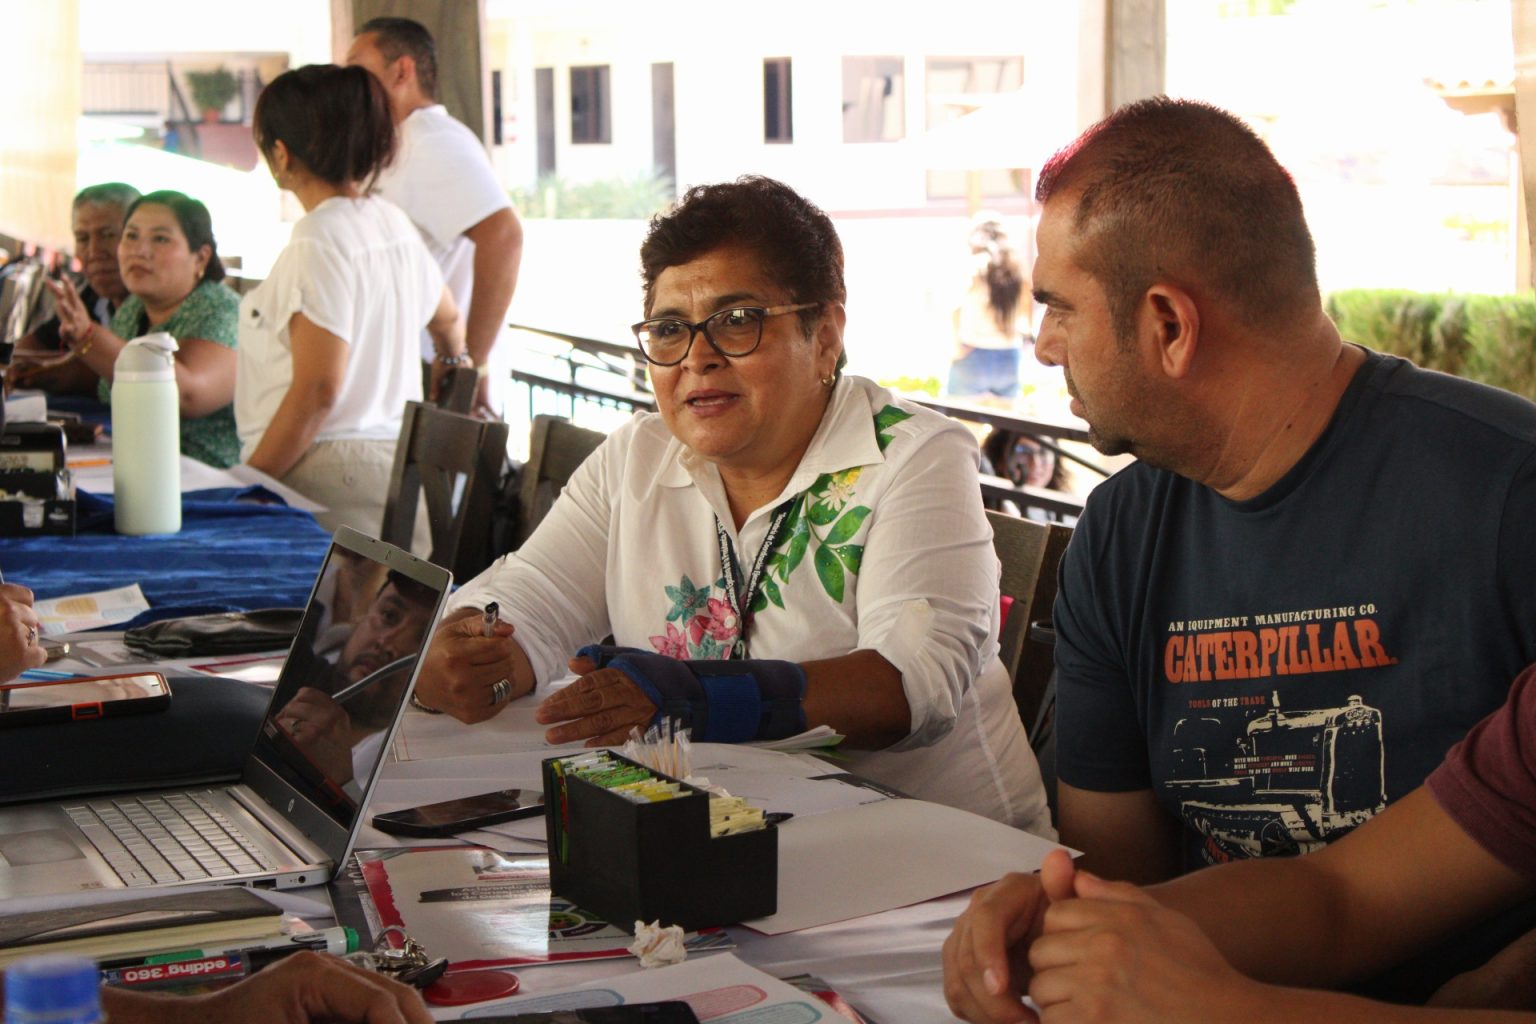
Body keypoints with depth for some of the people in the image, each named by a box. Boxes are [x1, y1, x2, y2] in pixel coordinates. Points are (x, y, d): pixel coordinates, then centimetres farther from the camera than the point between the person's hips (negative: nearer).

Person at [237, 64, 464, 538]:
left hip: (332, 477, -9)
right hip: (398, 461, 9)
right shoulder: (395, 223, 12)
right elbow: (448, 319, 31)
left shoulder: (320, 242, -14)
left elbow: (317, 391, -19)